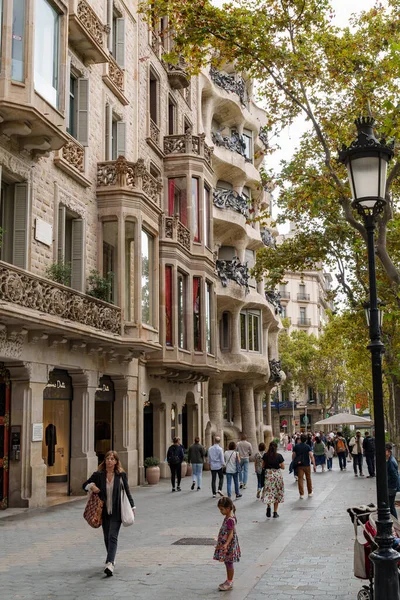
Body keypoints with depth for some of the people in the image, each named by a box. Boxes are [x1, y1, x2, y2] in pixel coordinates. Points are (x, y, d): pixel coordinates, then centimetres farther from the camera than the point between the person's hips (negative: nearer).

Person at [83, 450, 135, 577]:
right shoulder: (98, 475, -1)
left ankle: (109, 564, -20)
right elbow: (85, 485, 8)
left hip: (116, 512, -3)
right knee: (107, 537, 14)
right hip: (104, 511, 3)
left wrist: (132, 507, 12)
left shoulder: (121, 475, -3)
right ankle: (111, 559, 35)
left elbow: (127, 491, 7)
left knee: (113, 537, -13)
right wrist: (91, 486, -15)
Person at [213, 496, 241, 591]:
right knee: (227, 563, 17)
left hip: (229, 545, -10)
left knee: (229, 563, 1)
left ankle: (230, 583, 11)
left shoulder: (230, 519, -23)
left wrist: (226, 544, -39)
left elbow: (231, 534, -27)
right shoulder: (227, 517, 8)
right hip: (224, 543, 10)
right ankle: (229, 581, 27)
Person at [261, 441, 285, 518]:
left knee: (268, 492, 8)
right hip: (277, 474, -1)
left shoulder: (265, 455, -3)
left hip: (268, 474, 1)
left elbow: (263, 466, 4)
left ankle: (268, 506, -19)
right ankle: (275, 512, 13)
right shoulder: (279, 456, -9)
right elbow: (283, 467, -5)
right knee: (277, 493, 10)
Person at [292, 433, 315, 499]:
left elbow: (293, 455, 0)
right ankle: (310, 492, 27)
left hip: (299, 465, 1)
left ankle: (301, 494, -2)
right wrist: (314, 464, -12)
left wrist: (294, 462, 16)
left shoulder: (296, 446, -2)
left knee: (300, 479, 2)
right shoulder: (307, 446, -8)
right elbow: (311, 456, -16)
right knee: (308, 478, 16)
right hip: (307, 465, -1)